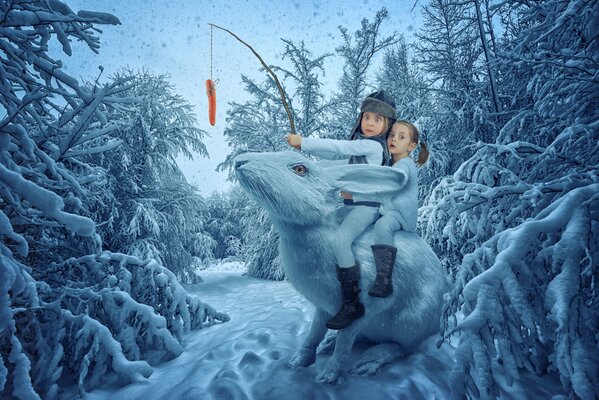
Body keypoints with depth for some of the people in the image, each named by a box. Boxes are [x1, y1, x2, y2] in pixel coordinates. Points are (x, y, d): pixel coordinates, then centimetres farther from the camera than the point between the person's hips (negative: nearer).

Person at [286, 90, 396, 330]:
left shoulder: (372, 145, -14)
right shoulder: (361, 143, 14)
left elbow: (337, 148, -18)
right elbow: (336, 155, 17)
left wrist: (304, 142, -12)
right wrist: (304, 146, 7)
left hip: (367, 205, -11)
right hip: (356, 204, 11)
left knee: (341, 240, -28)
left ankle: (351, 304, -22)